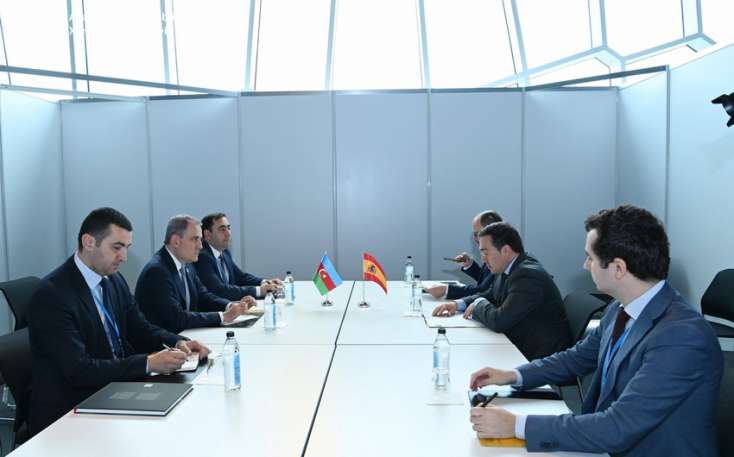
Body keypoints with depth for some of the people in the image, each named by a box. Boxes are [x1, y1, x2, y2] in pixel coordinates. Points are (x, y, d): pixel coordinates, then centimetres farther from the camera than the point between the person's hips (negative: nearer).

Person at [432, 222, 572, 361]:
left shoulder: (529, 275, -23)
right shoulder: (507, 270, 4)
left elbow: (499, 321, -27)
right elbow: (490, 296, 20)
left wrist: (478, 305, -7)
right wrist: (458, 304, 4)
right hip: (518, 345, 8)